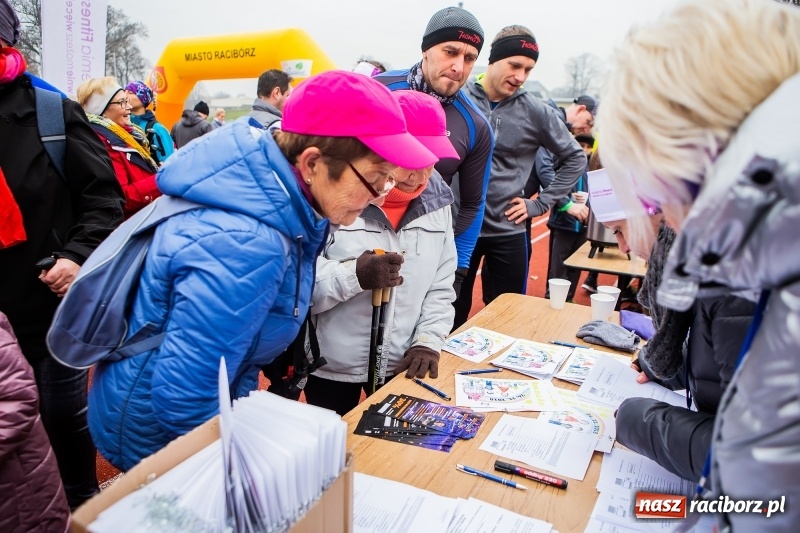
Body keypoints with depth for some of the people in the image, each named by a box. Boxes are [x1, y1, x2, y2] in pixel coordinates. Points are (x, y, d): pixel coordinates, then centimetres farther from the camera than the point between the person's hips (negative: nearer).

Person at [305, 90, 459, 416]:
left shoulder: (435, 200, 0)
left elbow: (442, 285, 5)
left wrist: (429, 340, -5)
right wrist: (355, 276, -33)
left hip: (403, 366, 5)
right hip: (332, 368, -4)